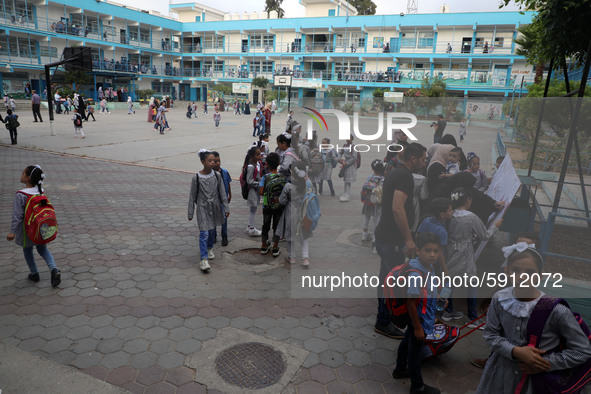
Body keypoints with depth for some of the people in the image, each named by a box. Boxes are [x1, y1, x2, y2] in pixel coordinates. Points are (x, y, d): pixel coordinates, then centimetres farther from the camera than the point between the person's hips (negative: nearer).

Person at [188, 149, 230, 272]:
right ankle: (204, 259, -7)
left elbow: (222, 193, 1)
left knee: (212, 230, 17)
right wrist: (190, 213, -1)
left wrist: (226, 208, 0)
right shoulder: (196, 178, -12)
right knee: (204, 233, -8)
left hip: (215, 207, 3)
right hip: (202, 208, -3)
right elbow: (192, 196, -5)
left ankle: (209, 248, 43)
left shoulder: (217, 175, -4)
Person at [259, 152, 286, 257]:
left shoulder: (265, 177, -14)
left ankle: (264, 246, 28)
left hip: (267, 206, 0)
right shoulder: (283, 177, -10)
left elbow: (261, 192, -19)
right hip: (279, 206, 0)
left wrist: (266, 193, 1)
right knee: (277, 226, 12)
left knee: (266, 225, 16)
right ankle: (275, 248, 18)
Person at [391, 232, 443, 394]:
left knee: (407, 343, 28)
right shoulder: (416, 275, -34)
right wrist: (418, 327, -20)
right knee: (415, 352, 12)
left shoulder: (429, 267, -5)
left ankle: (400, 370, 52)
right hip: (419, 321, -9)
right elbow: (410, 302, -28)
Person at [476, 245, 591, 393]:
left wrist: (545, 363, -15)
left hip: (536, 379, -2)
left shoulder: (556, 311, -20)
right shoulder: (500, 299, -12)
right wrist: (516, 351, -22)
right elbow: (490, 334, -6)